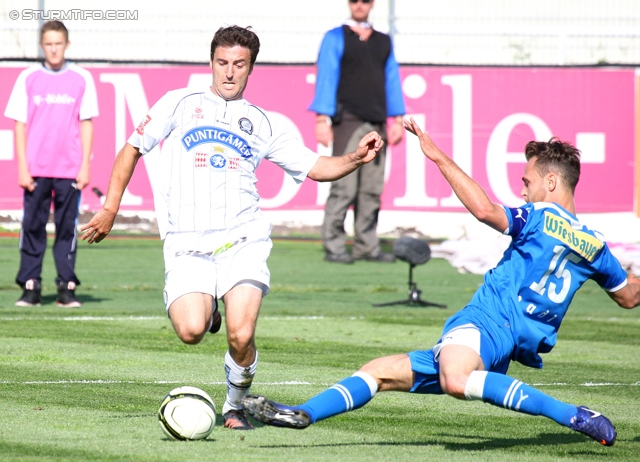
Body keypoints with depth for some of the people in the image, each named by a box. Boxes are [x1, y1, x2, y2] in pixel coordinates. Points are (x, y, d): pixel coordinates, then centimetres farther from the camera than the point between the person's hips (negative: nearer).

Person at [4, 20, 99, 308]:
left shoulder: (82, 79, 4)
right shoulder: (28, 78, 5)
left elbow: (86, 124, 5)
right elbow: (20, 124, 5)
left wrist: (85, 166, -1)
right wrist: (22, 168, -2)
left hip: (69, 170, 0)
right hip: (36, 170, 0)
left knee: (67, 227, 1)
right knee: (32, 227, 0)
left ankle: (66, 287, 6)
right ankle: (30, 287, 4)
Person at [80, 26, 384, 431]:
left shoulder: (262, 124, 15)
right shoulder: (180, 104, 11)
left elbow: (315, 168, 18)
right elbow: (132, 150, 15)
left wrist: (356, 158, 0)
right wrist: (111, 208, 7)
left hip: (243, 239, 1)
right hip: (187, 244, -1)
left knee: (241, 337, -19)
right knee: (190, 331, -24)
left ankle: (236, 405, 11)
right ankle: (206, 310, 15)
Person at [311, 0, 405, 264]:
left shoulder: (384, 42, 19)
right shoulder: (335, 38, 6)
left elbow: (392, 81, 19)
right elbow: (325, 78, 0)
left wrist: (396, 119, 10)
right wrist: (323, 119, -9)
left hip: (376, 123, 5)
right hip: (348, 121, -5)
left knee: (372, 190, 2)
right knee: (344, 187, -10)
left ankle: (367, 246, 6)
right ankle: (333, 247, -7)